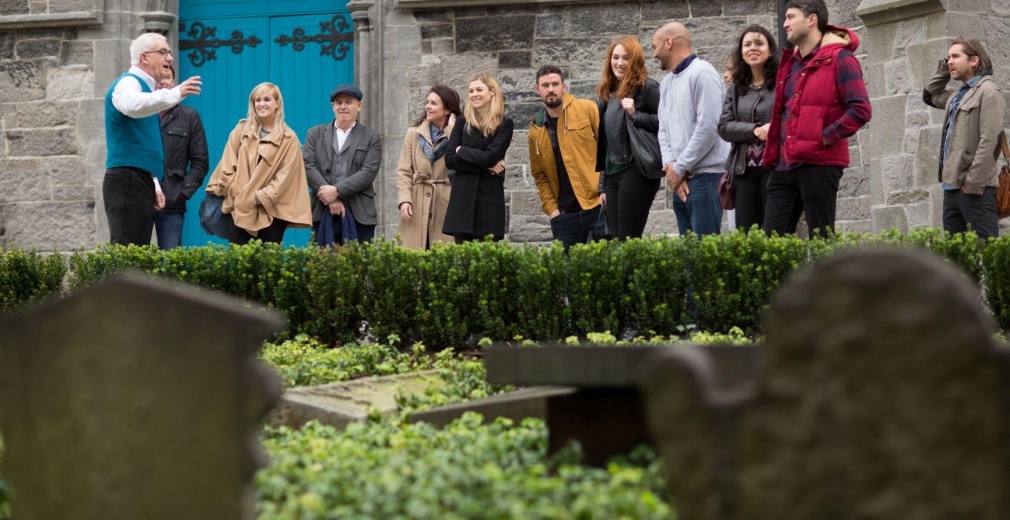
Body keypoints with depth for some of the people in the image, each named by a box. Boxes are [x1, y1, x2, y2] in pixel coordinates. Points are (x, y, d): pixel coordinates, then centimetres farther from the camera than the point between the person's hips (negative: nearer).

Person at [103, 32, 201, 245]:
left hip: (142, 183, 10)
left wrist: (154, 185, 23)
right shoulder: (127, 83, -6)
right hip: (127, 182, -10)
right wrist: (175, 94, -41)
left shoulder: (144, 87, 23)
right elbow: (132, 105, -33)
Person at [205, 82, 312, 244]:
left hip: (271, 211, -2)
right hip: (238, 207, 2)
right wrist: (235, 193, -5)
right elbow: (228, 165, 7)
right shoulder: (242, 130, 10)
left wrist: (261, 197, -13)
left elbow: (285, 176, -4)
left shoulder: (288, 139, 3)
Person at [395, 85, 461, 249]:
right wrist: (404, 199, -8)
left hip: (446, 205, -1)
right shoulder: (414, 133, 10)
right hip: (417, 204, 1)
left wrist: (451, 128, -8)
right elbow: (404, 171, 6)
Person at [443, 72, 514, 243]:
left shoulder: (505, 125, 2)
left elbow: (490, 157, -11)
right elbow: (449, 160, 0)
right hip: (462, 198, 2)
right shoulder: (463, 123, 9)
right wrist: (485, 167, -8)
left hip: (490, 198, -2)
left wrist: (460, 150, 0)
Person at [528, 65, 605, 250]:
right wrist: (551, 208, 3)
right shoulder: (536, 129, 11)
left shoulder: (587, 109, 0)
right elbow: (539, 174, 15)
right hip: (564, 213, 4)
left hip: (598, 203, -4)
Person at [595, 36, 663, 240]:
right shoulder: (607, 93, 17)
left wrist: (635, 114, -18)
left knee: (628, 240, -11)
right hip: (612, 174, 7)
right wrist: (603, 185, 18)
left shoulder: (647, 87, -3)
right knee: (616, 240, 3)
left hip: (637, 171, -7)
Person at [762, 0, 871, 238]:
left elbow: (861, 110, -13)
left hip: (819, 165, -7)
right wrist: (772, 154, 15)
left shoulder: (839, 58, -5)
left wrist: (824, 138, -14)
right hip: (784, 166, 7)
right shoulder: (790, 62, 18)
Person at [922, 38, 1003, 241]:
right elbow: (929, 96, 37)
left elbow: (989, 141, -16)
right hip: (952, 186, 9)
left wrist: (973, 183, -21)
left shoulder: (988, 91, -8)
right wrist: (944, 69, 21)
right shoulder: (958, 95, 19)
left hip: (974, 188, -9)